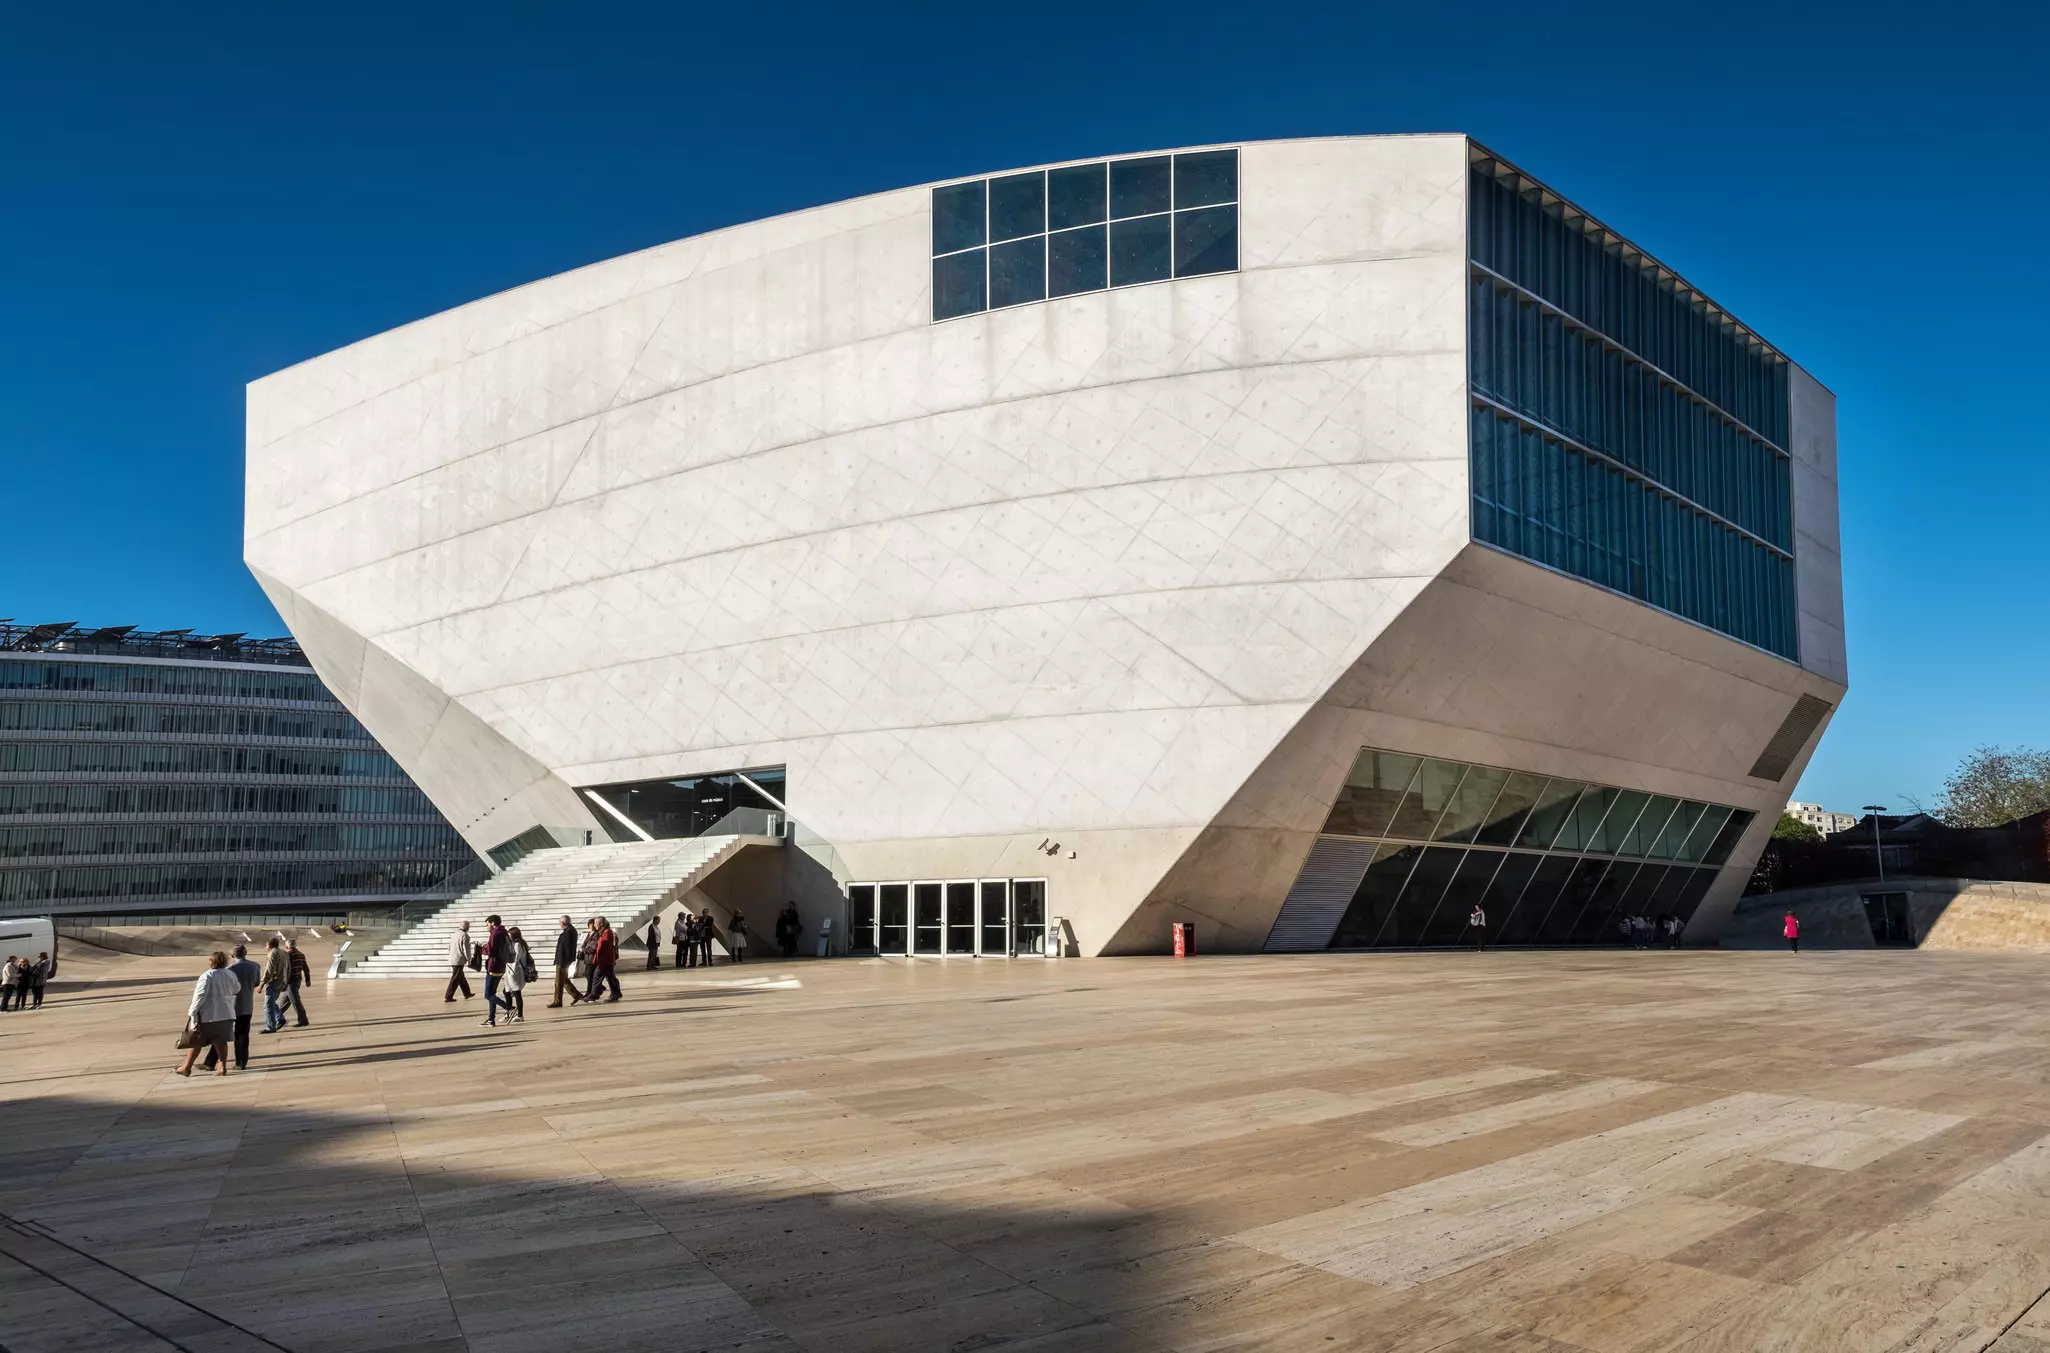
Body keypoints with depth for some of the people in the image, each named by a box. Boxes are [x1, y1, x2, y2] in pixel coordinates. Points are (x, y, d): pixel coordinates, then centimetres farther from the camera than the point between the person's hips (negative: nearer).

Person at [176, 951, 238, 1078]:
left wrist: (192, 1012, -12)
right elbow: (236, 989, 19)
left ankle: (186, 1068, 16)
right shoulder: (230, 975, 2)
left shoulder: (207, 976, -15)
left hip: (208, 1015, -5)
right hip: (226, 1014, 5)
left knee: (196, 1042, 7)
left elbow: (200, 996, -18)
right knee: (221, 1041, 11)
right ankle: (222, 1067, 6)